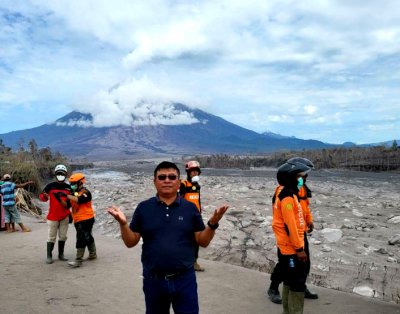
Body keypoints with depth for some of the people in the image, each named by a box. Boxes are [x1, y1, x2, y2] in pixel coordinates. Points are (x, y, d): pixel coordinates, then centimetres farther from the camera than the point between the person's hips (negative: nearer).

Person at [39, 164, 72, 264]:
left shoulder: (68, 187, 5)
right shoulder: (50, 186, -5)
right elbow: (42, 197, -6)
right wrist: (44, 195, -27)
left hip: (65, 216, 4)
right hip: (53, 216, -3)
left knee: (63, 236, 10)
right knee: (51, 237, 0)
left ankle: (61, 254, 20)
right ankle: (49, 256, 7)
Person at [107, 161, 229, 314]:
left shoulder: (190, 208, -2)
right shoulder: (143, 208, -2)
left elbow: (203, 242, 0)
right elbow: (131, 242, 0)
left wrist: (212, 224, -17)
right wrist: (123, 223, -17)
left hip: (184, 279, 0)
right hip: (153, 280, 1)